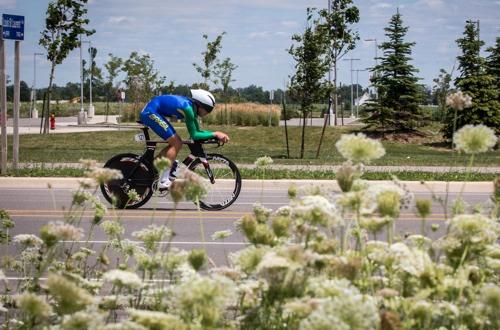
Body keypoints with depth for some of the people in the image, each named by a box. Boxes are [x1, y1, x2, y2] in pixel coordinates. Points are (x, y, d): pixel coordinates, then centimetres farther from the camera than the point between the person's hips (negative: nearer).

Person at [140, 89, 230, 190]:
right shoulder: (187, 108, -22)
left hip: (151, 112, 10)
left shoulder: (192, 107, 6)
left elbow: (197, 131, 12)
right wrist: (214, 134, -18)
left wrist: (217, 134, 3)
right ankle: (164, 181, -12)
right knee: (176, 143, -11)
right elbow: (194, 135, -20)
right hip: (150, 113, -10)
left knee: (177, 143, 9)